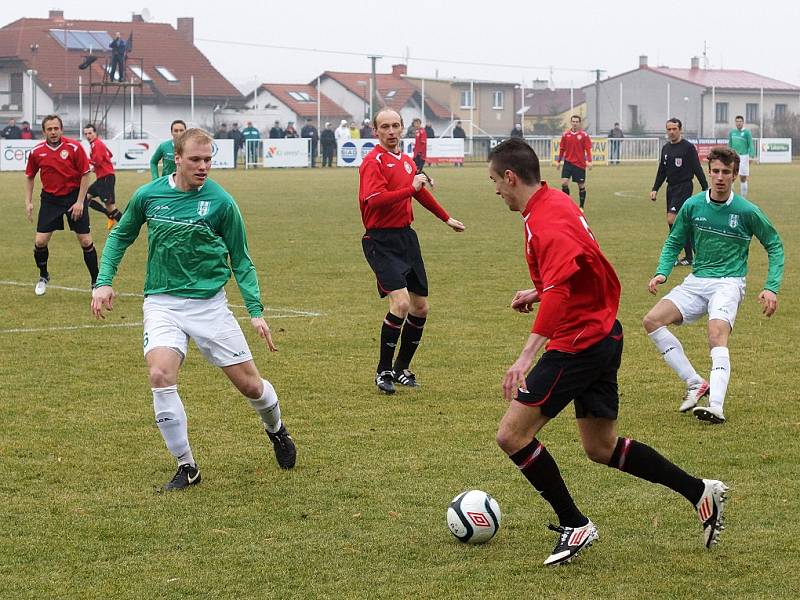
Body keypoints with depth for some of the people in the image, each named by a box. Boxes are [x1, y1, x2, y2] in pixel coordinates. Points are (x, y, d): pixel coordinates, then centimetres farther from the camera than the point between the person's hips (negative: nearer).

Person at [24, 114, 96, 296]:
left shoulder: (74, 147, -13)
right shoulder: (36, 152, -4)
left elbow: (85, 174, -7)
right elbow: (29, 177, 11)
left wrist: (80, 202, -11)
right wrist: (28, 202, 5)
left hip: (73, 197, -2)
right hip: (50, 199, 2)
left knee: (86, 241, -3)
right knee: (40, 241, -4)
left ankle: (96, 282, 11)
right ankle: (43, 277, 22)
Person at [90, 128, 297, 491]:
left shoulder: (221, 202, -6)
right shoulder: (148, 196, -1)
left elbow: (241, 260, 3)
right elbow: (121, 237, 16)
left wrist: (256, 311, -5)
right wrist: (104, 281, 4)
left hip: (209, 304, 0)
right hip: (162, 302, 1)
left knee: (249, 384, 2)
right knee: (160, 375, -24)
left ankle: (276, 430, 40)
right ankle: (186, 468, -8)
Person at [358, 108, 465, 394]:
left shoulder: (406, 160, 14)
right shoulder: (373, 161, -11)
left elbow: (420, 192, 32)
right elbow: (375, 200, -27)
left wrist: (447, 218, 42)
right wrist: (410, 188, -24)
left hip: (406, 236, 8)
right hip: (381, 240, -8)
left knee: (420, 308, 10)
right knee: (401, 302, -20)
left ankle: (402, 369, 26)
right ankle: (383, 371, -7)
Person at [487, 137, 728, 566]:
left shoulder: (547, 221, -21)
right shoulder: (554, 203, 11)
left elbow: (558, 292, -36)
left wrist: (526, 356, -43)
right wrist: (537, 293, 21)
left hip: (579, 343, -10)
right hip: (601, 335, 10)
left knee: (512, 435, -9)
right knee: (601, 448, 17)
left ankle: (574, 526, -2)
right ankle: (700, 493, 21)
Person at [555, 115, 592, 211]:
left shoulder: (584, 135, -4)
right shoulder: (566, 134, 4)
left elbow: (588, 149, -6)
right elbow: (562, 149, 12)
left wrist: (589, 161, -16)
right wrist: (558, 161, 11)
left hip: (580, 164, -2)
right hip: (568, 162, 2)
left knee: (581, 185, 4)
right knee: (564, 182, -12)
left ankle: (581, 206, 16)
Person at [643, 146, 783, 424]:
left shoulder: (747, 211, -4)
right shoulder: (693, 205, 4)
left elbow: (775, 246, 8)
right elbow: (674, 242, 17)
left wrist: (771, 288, -3)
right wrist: (662, 272, -1)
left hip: (728, 283, -5)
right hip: (696, 281, 5)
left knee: (717, 333, -33)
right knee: (652, 320, -15)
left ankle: (716, 406, -45)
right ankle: (695, 384, -11)